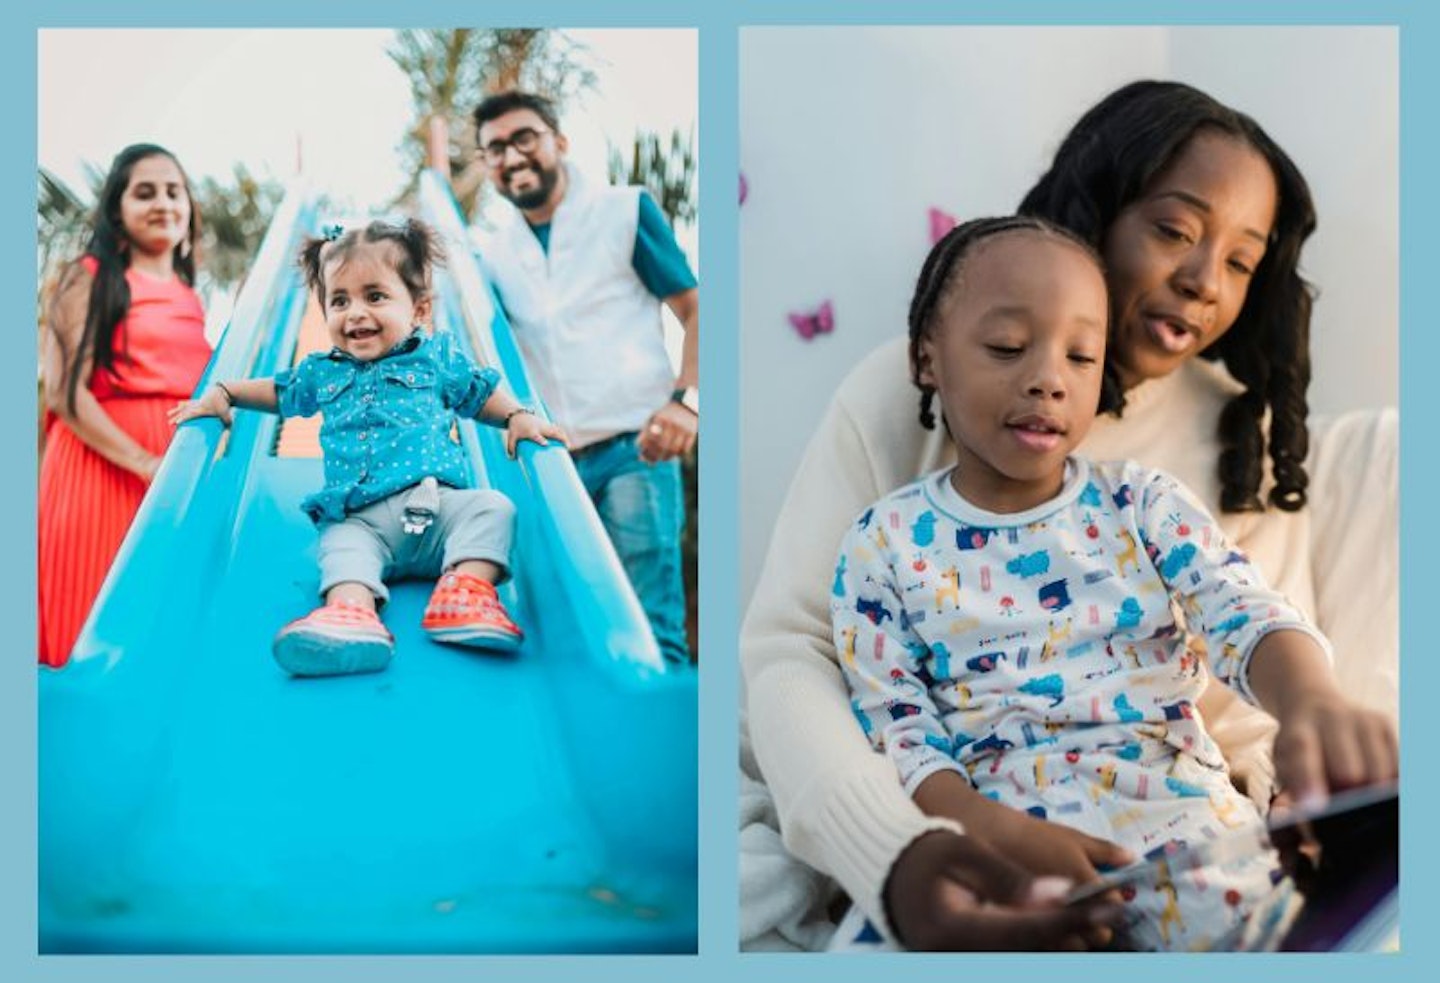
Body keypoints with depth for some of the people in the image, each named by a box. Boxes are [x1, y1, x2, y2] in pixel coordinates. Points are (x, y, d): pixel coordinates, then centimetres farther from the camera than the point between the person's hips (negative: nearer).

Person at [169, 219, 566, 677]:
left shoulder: (437, 358, 16)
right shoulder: (322, 372, 22)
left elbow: (483, 393, 26)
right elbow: (277, 390, 40)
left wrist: (518, 417, 7)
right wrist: (221, 393, 29)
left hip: (437, 500, -1)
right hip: (361, 518, 1)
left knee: (491, 506, -26)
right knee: (341, 543, -30)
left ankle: (467, 590, -43)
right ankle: (352, 608, -57)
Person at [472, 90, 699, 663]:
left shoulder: (626, 212, 5)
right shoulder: (497, 257, 15)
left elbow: (695, 310, 2)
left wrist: (686, 400, -13)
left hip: (633, 449, -4)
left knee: (646, 627, -15)